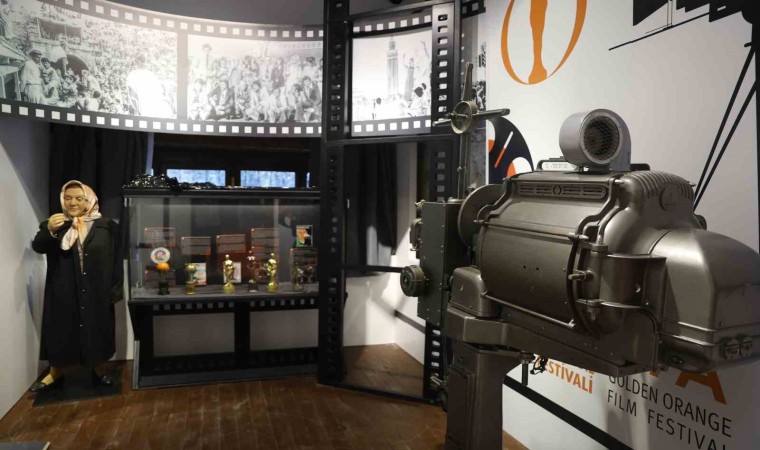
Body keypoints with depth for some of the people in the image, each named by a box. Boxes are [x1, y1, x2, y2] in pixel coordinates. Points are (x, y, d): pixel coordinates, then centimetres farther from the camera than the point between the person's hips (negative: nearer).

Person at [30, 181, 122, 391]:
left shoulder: (106, 227, -2)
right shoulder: (54, 224, 4)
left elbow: (115, 260, -1)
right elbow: (38, 247, -10)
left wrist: (115, 290, -5)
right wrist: (49, 231, -30)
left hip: (96, 292, -1)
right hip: (63, 292, 1)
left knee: (95, 331, 9)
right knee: (60, 332, 9)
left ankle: (98, 368, 29)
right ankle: (55, 372, 30)